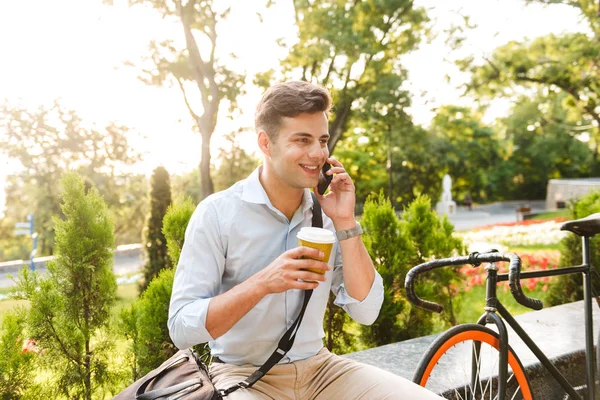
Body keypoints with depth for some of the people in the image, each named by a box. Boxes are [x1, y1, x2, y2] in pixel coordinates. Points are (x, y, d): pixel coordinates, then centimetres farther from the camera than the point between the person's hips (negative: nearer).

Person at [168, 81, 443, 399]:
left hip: (318, 367, 4)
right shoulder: (217, 213, -12)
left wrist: (345, 223, -13)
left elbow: (365, 311, -4)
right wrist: (263, 283, -28)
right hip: (244, 374, -3)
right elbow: (181, 328, -15)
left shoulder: (325, 213, 1)